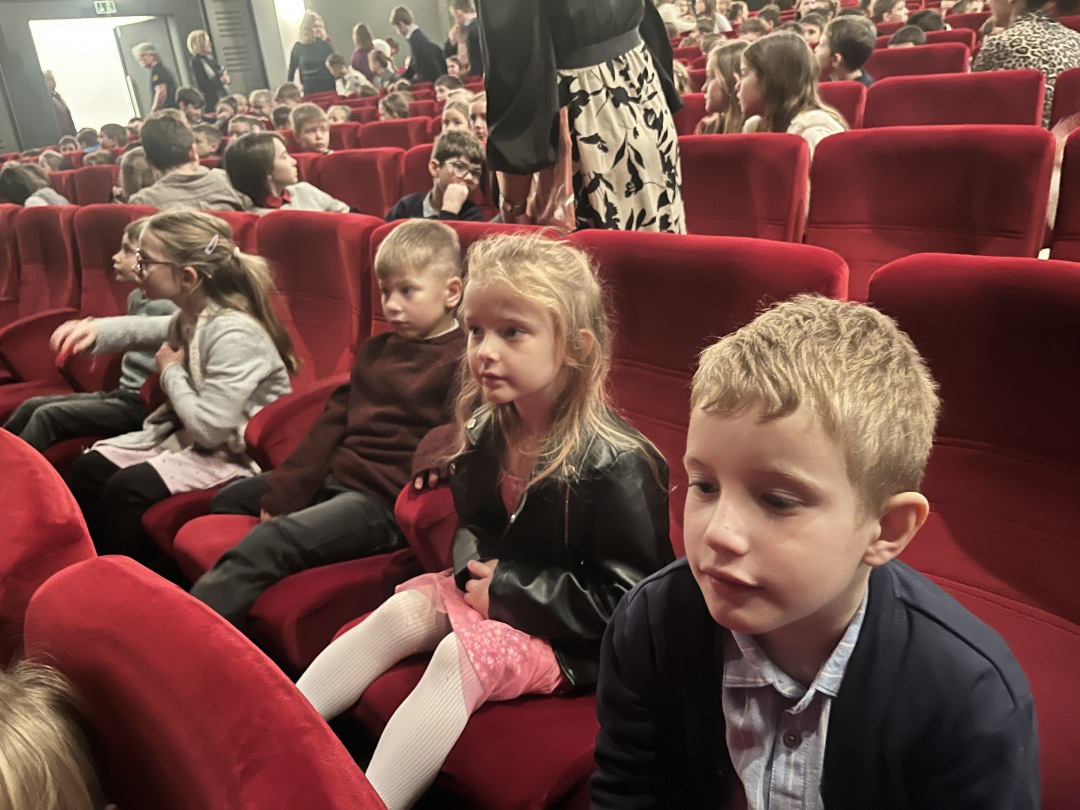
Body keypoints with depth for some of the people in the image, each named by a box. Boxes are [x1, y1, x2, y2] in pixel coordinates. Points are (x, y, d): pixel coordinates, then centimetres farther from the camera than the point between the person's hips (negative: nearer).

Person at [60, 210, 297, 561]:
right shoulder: (193, 316, 0)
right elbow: (148, 328, 26)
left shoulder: (235, 334, -28)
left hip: (233, 456, -10)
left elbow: (209, 428, -31)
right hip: (187, 435, 10)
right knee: (85, 469, 4)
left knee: (126, 489, -23)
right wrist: (97, 330, 5)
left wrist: (171, 373, -15)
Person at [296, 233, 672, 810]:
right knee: (401, 611, -13)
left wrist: (507, 590, -20)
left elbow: (627, 598, -21)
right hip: (496, 590, 7)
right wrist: (475, 566, -6)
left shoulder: (616, 464, -23)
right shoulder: (487, 430, 0)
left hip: (571, 636, -7)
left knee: (462, 654, -27)